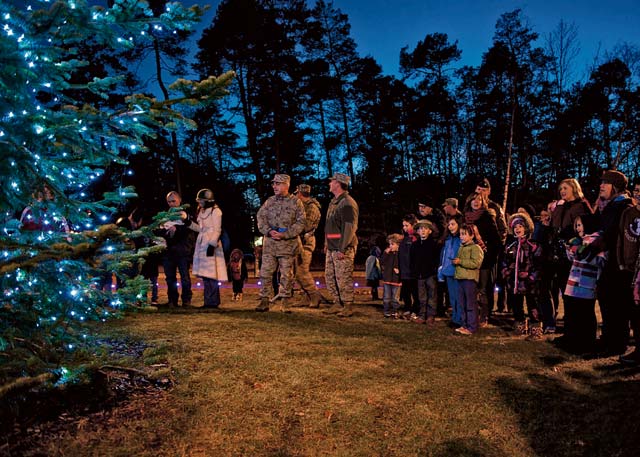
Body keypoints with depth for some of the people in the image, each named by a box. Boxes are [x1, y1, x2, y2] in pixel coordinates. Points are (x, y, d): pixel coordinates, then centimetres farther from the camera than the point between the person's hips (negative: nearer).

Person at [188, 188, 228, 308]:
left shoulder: (215, 211, -6)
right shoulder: (202, 212, 19)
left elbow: (217, 230, -10)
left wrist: (212, 244, -18)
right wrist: (189, 223, 14)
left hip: (211, 245, -8)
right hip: (202, 245, 9)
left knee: (211, 275, -9)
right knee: (205, 275, 8)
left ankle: (213, 302, -5)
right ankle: (208, 301, 12)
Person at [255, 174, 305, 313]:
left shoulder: (296, 202, -1)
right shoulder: (269, 201, 10)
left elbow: (300, 223, -6)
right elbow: (261, 218, 5)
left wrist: (284, 234, -15)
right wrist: (269, 231, -13)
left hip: (288, 244, -3)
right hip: (270, 244, 3)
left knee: (286, 275, 3)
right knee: (265, 273, 2)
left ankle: (285, 303, 13)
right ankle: (264, 301, 11)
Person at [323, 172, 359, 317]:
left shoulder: (348, 203, -13)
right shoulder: (334, 202, 17)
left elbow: (350, 228, -19)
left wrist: (342, 249, -22)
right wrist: (327, 243, 18)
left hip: (343, 248, -10)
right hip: (331, 248, 10)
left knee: (343, 279, -5)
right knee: (330, 277, 13)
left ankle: (348, 307, 6)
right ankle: (338, 304, 23)